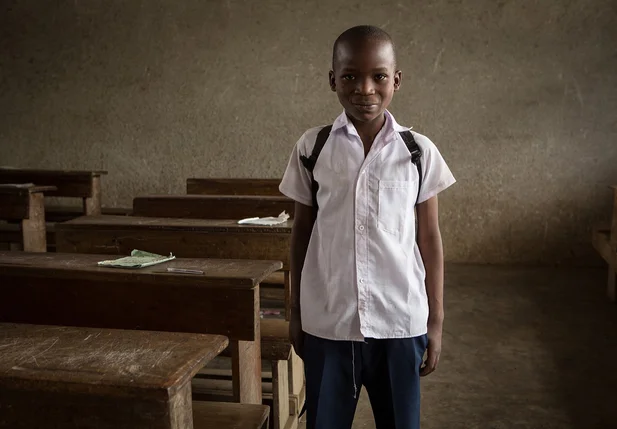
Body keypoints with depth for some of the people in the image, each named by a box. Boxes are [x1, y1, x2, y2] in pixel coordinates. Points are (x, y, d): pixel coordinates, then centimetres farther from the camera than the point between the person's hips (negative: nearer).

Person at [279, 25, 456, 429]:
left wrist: (436, 320, 3)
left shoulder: (419, 151, -3)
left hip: (400, 321, 0)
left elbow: (429, 237, 2)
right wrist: (296, 310, 9)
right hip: (326, 321, 1)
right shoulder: (312, 147, -2)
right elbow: (302, 231, 5)